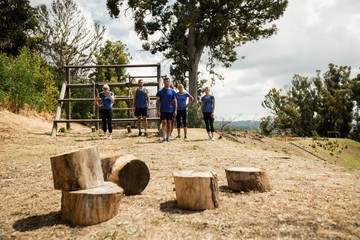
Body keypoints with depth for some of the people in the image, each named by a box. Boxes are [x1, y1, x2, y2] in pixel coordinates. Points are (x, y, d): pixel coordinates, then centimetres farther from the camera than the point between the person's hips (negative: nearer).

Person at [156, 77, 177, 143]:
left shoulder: (172, 91, 6)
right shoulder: (160, 91, 3)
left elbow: (175, 101, 6)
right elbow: (157, 101, 2)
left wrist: (175, 110, -2)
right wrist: (157, 110, -6)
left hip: (170, 110, 1)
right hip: (163, 110, -1)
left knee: (169, 123, 7)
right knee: (164, 123, -5)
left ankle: (168, 137, 16)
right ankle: (164, 138, -6)